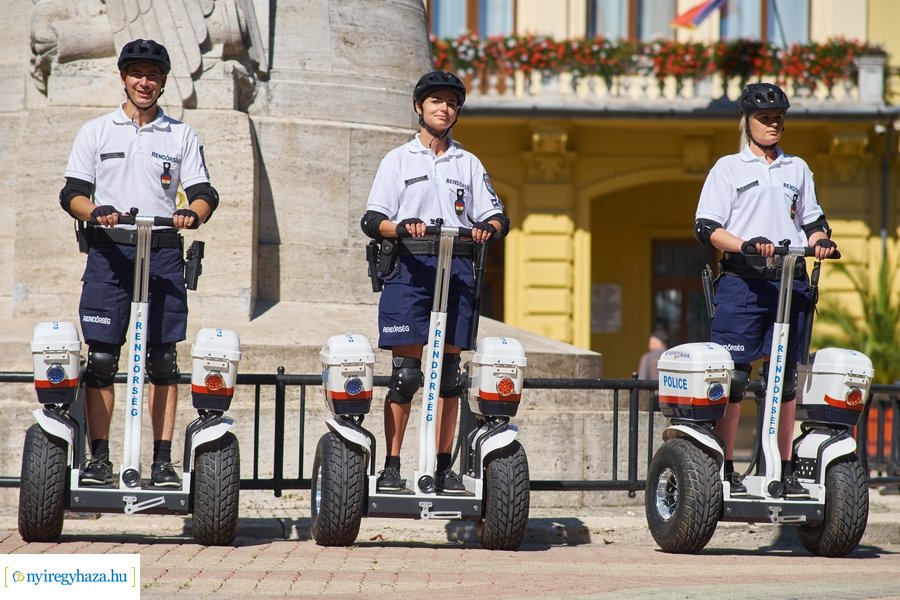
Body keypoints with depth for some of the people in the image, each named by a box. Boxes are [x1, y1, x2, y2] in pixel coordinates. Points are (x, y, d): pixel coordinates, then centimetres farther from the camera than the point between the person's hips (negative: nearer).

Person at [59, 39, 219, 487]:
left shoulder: (182, 136, 12)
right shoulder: (96, 132, 12)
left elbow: (204, 194, 5)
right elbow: (72, 193, 5)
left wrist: (191, 213, -18)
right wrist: (97, 211, -16)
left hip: (163, 253, 0)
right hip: (108, 252, 0)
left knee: (163, 359, 0)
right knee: (101, 358, -3)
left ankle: (163, 459, 2)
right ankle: (99, 457, 1)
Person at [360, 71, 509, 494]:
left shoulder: (469, 164, 19)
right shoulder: (398, 160, 12)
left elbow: (496, 215, 12)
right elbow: (372, 220, 3)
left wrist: (488, 228, -12)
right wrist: (401, 228, -19)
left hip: (456, 268, 3)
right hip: (409, 268, -3)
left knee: (449, 371, 2)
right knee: (405, 371, -8)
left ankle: (443, 468, 6)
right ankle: (392, 466, -4)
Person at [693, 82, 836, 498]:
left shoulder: (798, 168, 19)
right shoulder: (728, 168, 7)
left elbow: (813, 221, 24)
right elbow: (707, 228, -1)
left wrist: (821, 241, 0)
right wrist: (747, 245, -18)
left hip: (791, 282, 3)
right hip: (741, 281, -3)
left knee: (786, 378, 4)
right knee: (733, 378, -7)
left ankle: (786, 471, 9)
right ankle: (725, 469, -1)